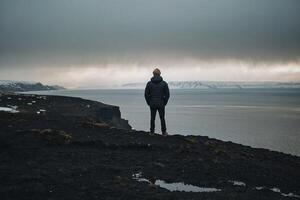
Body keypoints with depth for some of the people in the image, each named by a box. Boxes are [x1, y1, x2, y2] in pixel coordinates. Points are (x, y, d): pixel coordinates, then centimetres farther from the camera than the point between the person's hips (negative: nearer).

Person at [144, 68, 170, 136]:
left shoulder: (149, 83, -4)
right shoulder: (164, 83, -5)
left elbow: (146, 94, -2)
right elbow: (167, 94, -5)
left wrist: (149, 103, 7)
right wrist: (164, 103, 4)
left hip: (152, 104, 1)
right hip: (161, 104, -1)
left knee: (152, 118, 12)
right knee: (162, 118, 9)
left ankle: (152, 132, 17)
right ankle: (164, 132, 15)